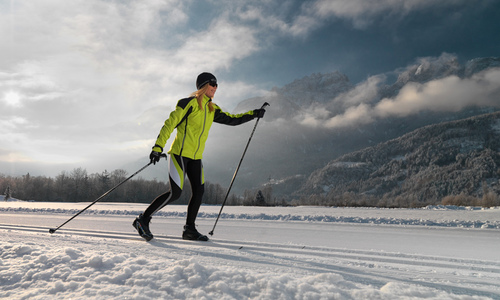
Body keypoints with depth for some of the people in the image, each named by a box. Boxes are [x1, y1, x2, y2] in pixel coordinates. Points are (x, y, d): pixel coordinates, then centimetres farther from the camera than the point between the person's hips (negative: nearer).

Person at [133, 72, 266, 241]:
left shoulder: (212, 109, 13)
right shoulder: (190, 103, -9)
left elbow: (231, 120, 19)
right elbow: (170, 123, -13)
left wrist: (253, 114, 13)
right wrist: (158, 147, -20)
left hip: (196, 157, 7)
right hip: (180, 153, -7)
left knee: (199, 191, 1)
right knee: (175, 193, -11)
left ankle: (190, 230, 13)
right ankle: (143, 220, 4)